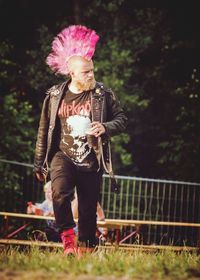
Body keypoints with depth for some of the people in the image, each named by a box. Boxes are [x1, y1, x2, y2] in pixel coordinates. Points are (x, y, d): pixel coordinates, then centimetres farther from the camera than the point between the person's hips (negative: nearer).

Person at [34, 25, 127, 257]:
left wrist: (105, 127, -18)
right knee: (60, 193, -27)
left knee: (88, 211, 4)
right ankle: (68, 237, -8)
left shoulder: (103, 95, -1)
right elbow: (44, 130, 10)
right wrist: (38, 164, 12)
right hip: (63, 157, 0)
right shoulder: (55, 95, 2)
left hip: (91, 161, 0)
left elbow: (121, 119, 5)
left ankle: (85, 251, 18)